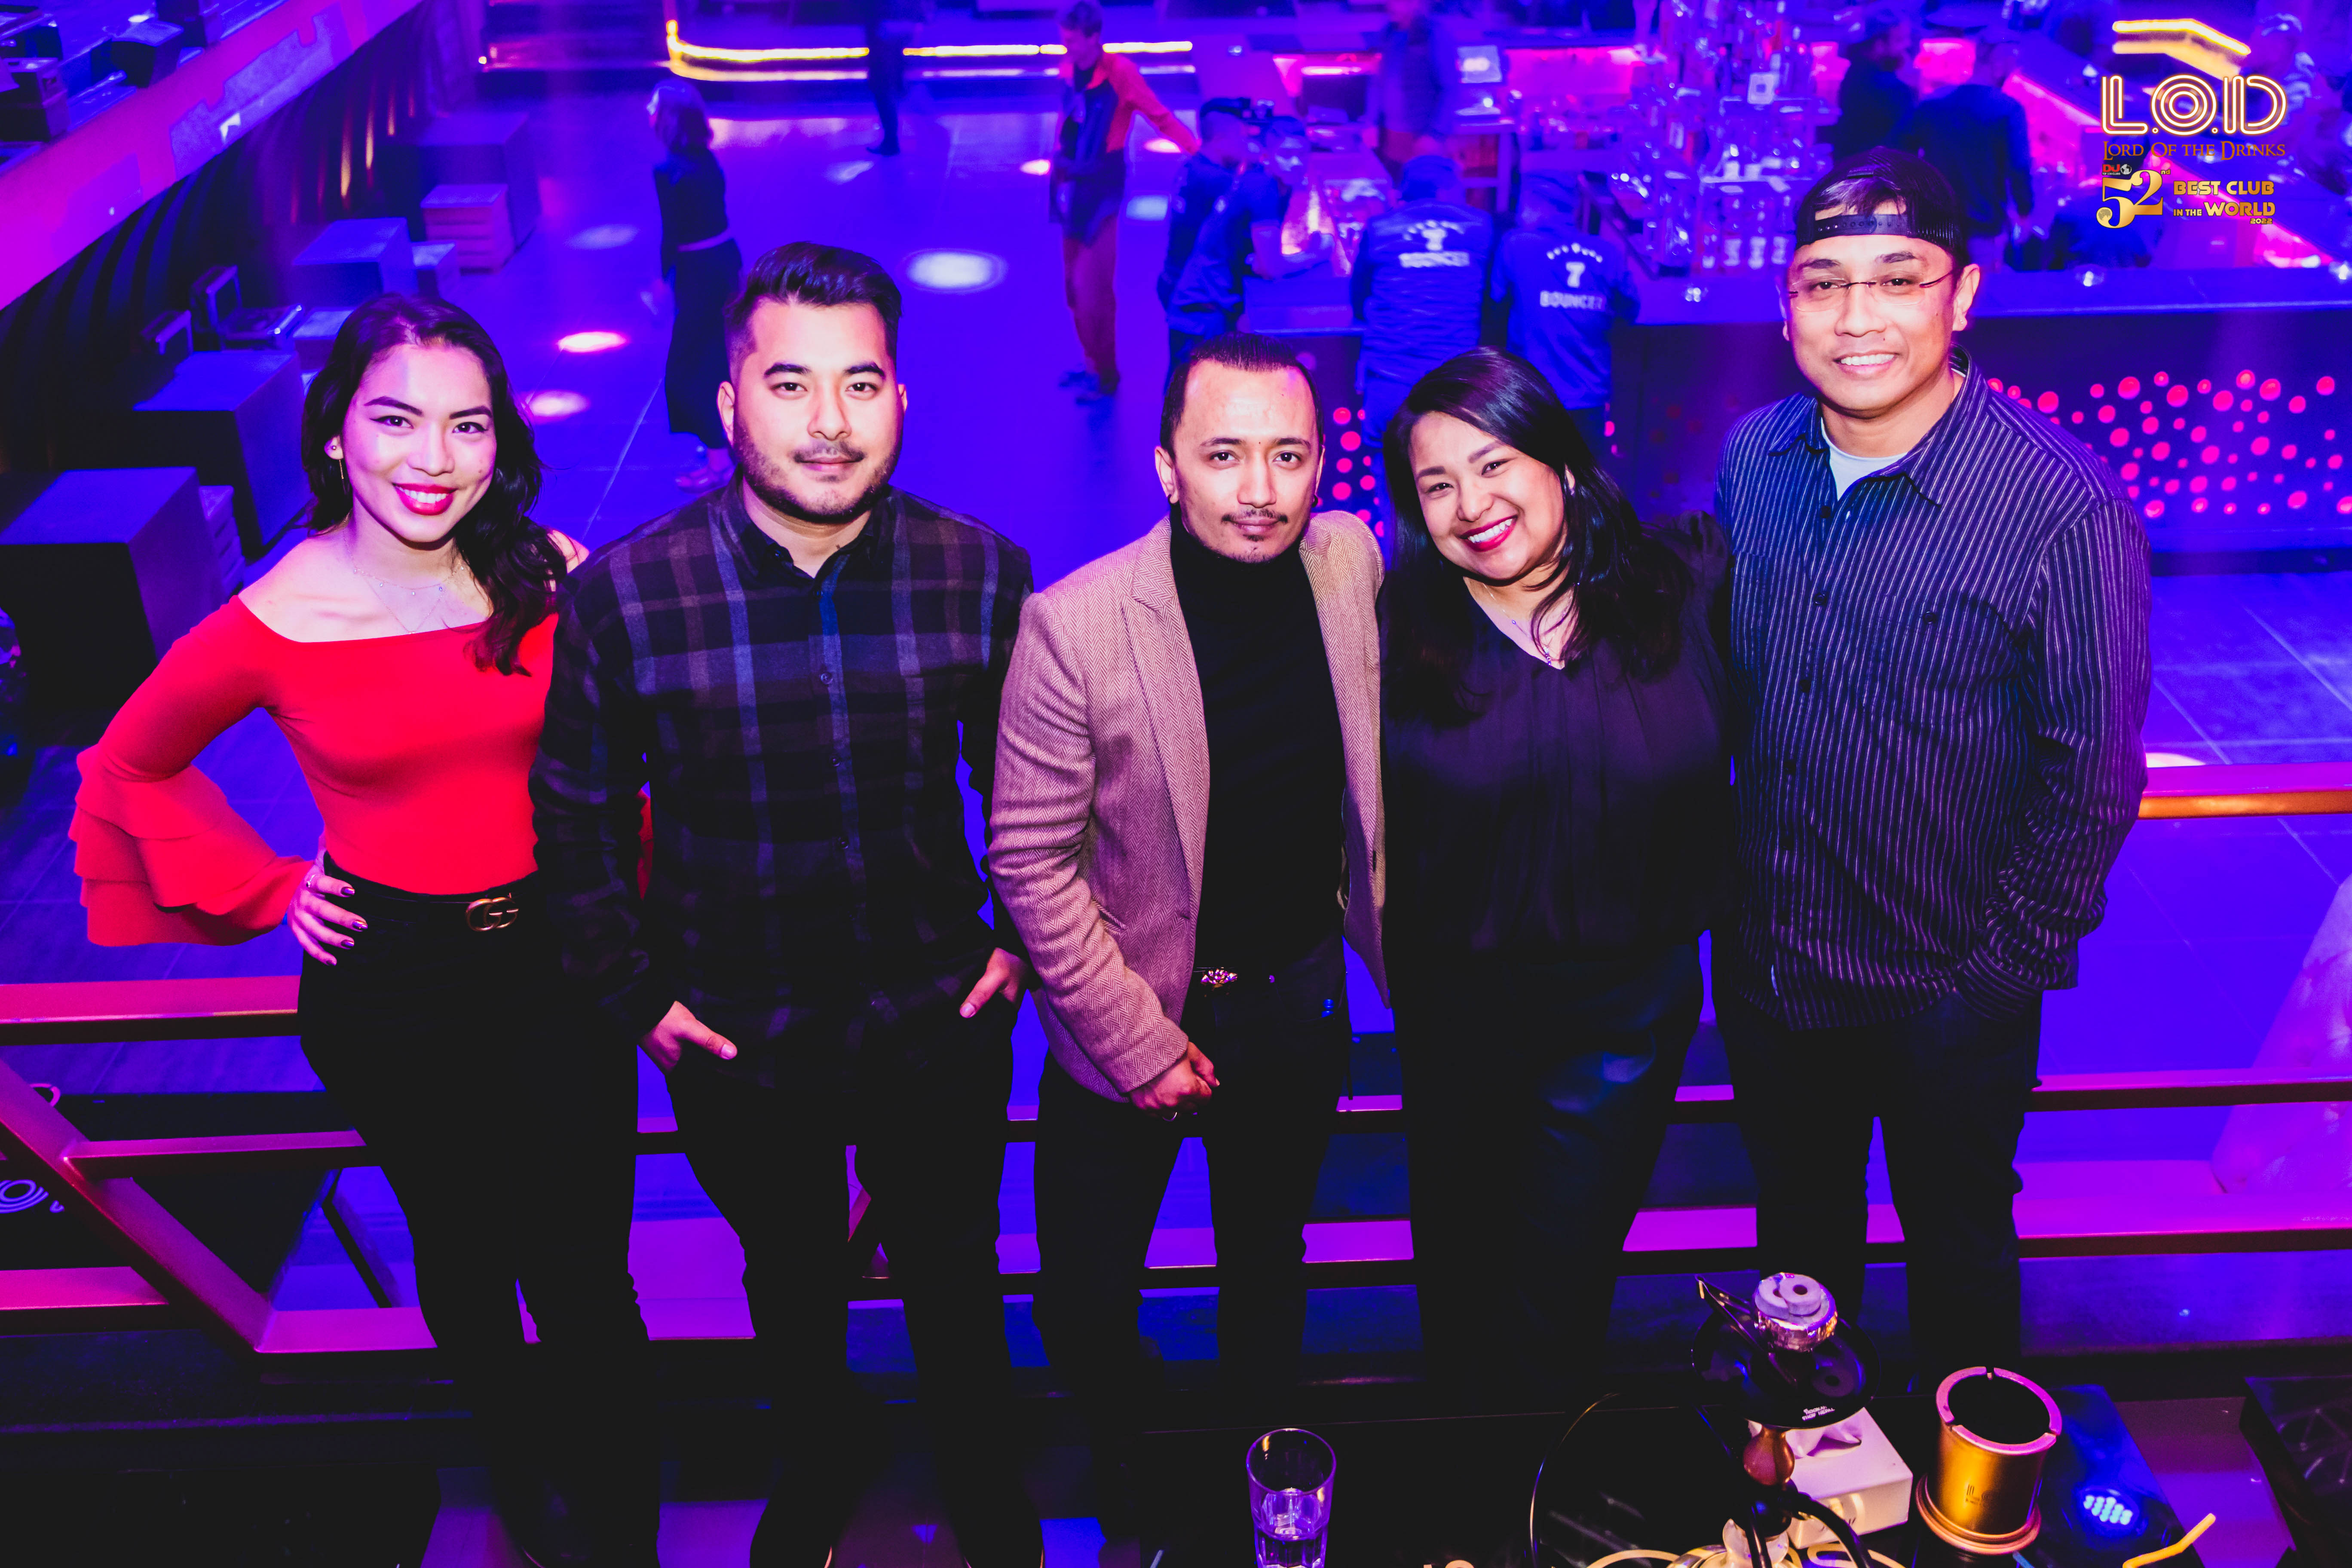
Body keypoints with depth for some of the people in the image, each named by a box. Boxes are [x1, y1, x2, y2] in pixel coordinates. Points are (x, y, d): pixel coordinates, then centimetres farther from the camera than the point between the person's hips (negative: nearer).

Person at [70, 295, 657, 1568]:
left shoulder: (551, 577, -12)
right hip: (389, 988, 0)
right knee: (459, 1246, 21)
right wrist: (269, 891, -1)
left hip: (554, 963, 0)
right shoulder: (274, 622, -14)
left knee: (583, 1272, 7)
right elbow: (127, 768, 4)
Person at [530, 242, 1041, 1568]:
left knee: (953, 1270, 21)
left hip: (939, 1022, 0)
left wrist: (1026, 936, -1)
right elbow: (579, 816, -3)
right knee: (788, 1276, 26)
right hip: (736, 1042, 1)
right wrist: (636, 991, -4)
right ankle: (825, 1452, 57)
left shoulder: (982, 578, -14)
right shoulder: (620, 598, -17)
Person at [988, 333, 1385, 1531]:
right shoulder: (1072, 624, -23)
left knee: (1268, 1261, 24)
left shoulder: (1350, 564, -10)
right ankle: (1129, 1497, 41)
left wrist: (1383, 935, 7)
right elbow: (1032, 858, -16)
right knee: (1083, 1303, 9)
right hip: (1139, 1015, -3)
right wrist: (1138, 1039, -15)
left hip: (1298, 995, 4)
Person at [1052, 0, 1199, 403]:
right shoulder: (1068, 70, 2)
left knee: (1093, 287, -5)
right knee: (1075, 286, 12)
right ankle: (1095, 363, 28)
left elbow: (1161, 116, -14)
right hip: (1071, 186, 7)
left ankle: (1106, 376, 9)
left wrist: (1202, 152, -21)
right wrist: (1059, 159, 14)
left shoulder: (1119, 72, -16)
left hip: (1101, 191, -6)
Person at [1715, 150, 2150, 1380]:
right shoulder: (1753, 459, -7)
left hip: (1943, 996, -4)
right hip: (1763, 962, 4)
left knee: (1957, 1248, 21)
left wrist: (2008, 969, -12)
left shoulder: (2064, 505, -22)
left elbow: (2091, 773, -15)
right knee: (1796, 1227, 26)